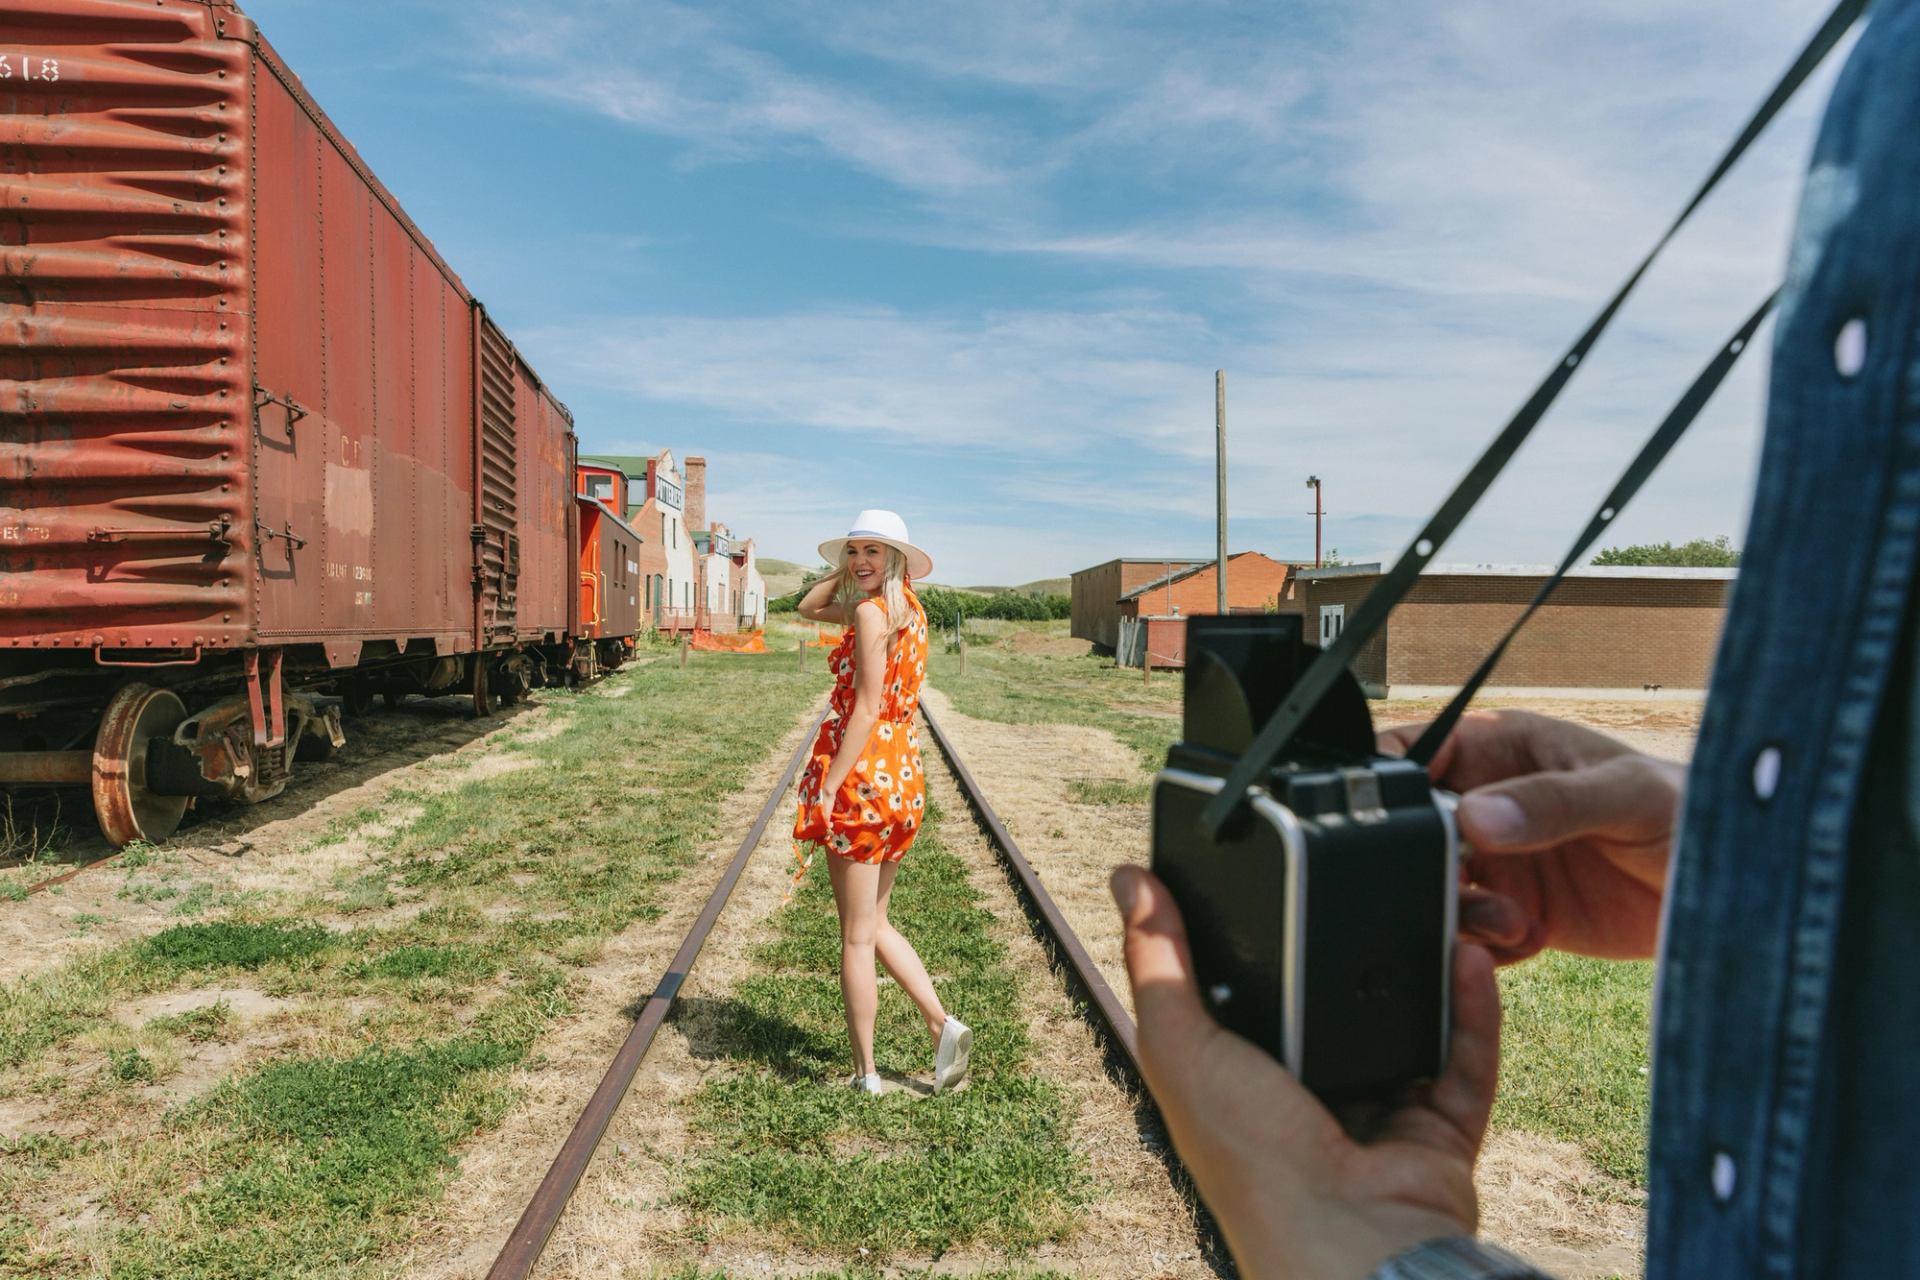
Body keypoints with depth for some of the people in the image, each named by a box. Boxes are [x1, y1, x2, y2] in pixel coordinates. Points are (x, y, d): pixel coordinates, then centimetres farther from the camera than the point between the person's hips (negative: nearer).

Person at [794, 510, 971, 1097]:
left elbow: (866, 709, -19)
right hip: (901, 777, 9)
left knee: (856, 937, 3)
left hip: (861, 777, -9)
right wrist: (846, 567, 10)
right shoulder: (906, 608, 12)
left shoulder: (871, 612, -13)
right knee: (873, 924, 20)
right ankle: (942, 1024, 12)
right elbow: (809, 607, 21)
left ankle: (866, 1074, 14)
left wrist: (827, 789, -19)